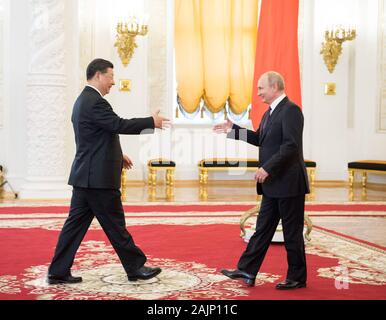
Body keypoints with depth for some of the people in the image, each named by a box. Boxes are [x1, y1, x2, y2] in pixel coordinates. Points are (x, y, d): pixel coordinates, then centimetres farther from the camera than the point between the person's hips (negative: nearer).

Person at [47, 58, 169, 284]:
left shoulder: (84, 100, 17)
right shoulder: (94, 101, -16)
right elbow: (119, 125, -23)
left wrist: (118, 155, 20)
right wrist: (152, 122, -13)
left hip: (84, 176, 10)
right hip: (99, 177, -10)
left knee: (76, 223, 10)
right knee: (115, 225, 1)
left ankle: (58, 272, 13)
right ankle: (136, 267, 12)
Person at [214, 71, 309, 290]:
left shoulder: (291, 110, -15)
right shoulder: (270, 112, 15)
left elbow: (291, 145, -23)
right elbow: (260, 139, 24)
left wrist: (268, 168, -24)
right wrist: (233, 130, 19)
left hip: (289, 183, -10)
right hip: (273, 184, 10)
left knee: (292, 232, 2)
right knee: (263, 229, 13)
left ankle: (297, 278, 15)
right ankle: (247, 271, 19)